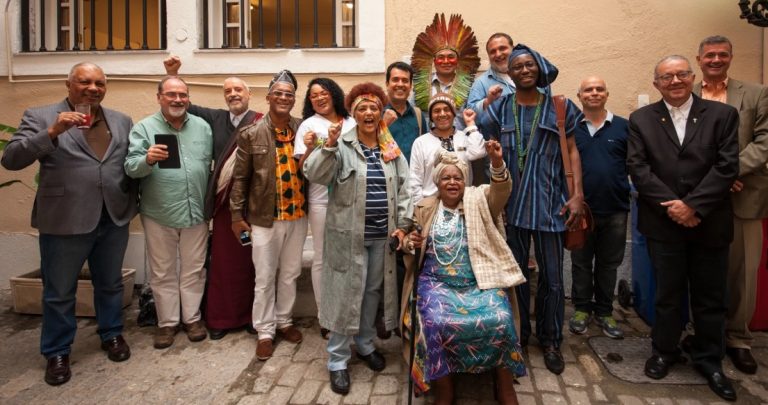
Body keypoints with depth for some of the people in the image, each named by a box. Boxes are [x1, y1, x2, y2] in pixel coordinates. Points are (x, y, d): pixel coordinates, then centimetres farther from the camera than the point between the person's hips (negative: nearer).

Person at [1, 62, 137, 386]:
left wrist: (133, 203, 2)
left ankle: (112, 335, 36)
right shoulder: (39, 117, -3)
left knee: (110, 284, 17)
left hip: (114, 218, 3)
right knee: (59, 293, 10)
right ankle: (57, 353, 26)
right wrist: (52, 132, -24)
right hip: (64, 221, -3)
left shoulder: (121, 121, 9)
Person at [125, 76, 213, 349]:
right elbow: (131, 167, -10)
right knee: (162, 273, 9)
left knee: (193, 270, 11)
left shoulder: (202, 127, 7)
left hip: (195, 212, 2)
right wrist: (147, 159, -31)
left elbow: (210, 164, 10)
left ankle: (192, 318, 25)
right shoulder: (143, 128, -2)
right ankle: (167, 322, 23)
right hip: (158, 214, -2)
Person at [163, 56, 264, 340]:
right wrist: (173, 75, 15)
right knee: (222, 262, 9)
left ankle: (250, 316, 21)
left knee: (250, 261, 7)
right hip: (223, 202, 4)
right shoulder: (215, 118, 12)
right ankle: (220, 318, 21)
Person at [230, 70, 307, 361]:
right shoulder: (251, 134, -5)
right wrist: (237, 215, -1)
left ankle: (284, 320, 35)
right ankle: (265, 331, 24)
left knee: (290, 274, 16)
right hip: (264, 217, -2)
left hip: (298, 216, 3)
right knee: (264, 277, 8)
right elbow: (240, 177, -1)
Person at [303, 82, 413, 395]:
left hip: (382, 235, 4)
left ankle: (365, 345, 36)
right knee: (346, 293, 1)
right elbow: (314, 174, -17)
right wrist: (328, 145, -30)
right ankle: (338, 360, 15)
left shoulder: (392, 148, 8)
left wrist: (402, 225, 2)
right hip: (348, 234, -4)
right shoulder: (342, 145, -5)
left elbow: (403, 189, 9)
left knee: (373, 291, 15)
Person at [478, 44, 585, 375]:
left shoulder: (559, 106, 4)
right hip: (511, 203, 1)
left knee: (552, 276, 5)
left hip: (549, 202, 0)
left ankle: (550, 340, 23)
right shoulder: (499, 109, 5)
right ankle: (518, 334, 28)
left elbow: (572, 151, 4)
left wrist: (577, 194, -5)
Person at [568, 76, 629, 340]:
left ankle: (604, 312, 27)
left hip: (615, 209, 1)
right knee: (581, 263, 11)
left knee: (609, 264, 12)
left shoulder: (623, 127, 2)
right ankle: (582, 309, 26)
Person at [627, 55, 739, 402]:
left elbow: (727, 166, -7)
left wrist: (692, 205, -16)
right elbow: (638, 168, -6)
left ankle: (708, 359, 29)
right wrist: (671, 205, -14)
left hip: (710, 223, 1)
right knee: (668, 293, 10)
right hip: (664, 223, 0)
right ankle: (665, 351, 28)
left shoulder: (722, 114, 2)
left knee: (710, 296, 12)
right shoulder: (641, 120, 4)